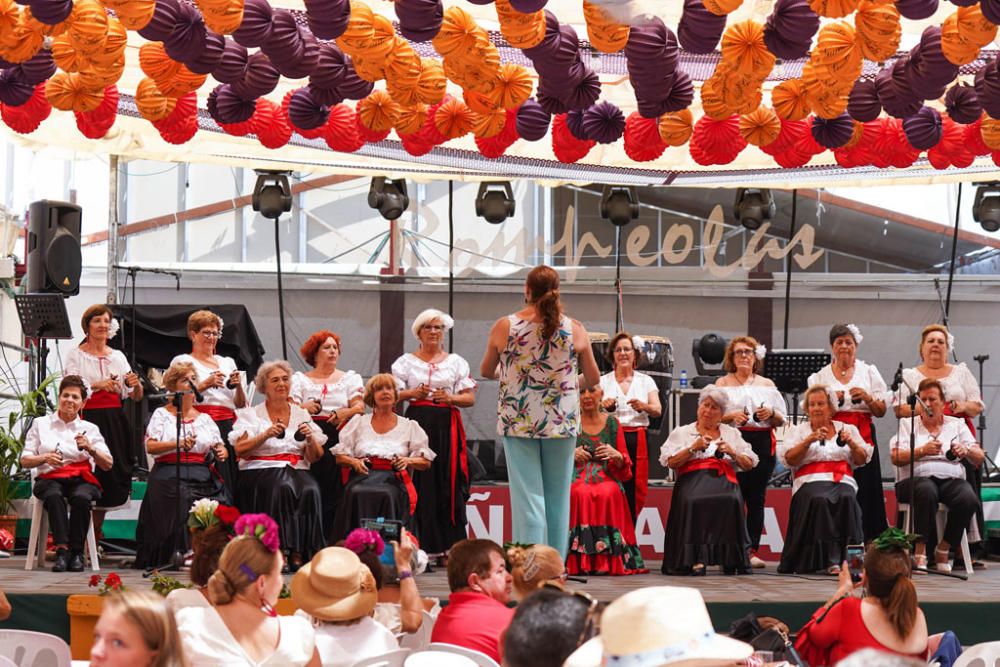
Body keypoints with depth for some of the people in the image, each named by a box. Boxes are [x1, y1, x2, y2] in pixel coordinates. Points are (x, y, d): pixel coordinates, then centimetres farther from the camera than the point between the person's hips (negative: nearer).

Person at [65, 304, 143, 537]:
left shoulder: (118, 357, 14)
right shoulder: (75, 355, 3)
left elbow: (136, 396, 11)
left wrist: (136, 384, -12)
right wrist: (98, 385, -26)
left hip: (114, 421, 5)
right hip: (88, 419, -4)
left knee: (109, 481, 5)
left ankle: (95, 541, 16)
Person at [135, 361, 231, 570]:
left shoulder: (205, 418, 22)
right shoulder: (162, 415, 10)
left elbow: (221, 448, 22)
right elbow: (150, 446, -3)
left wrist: (221, 453, -3)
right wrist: (178, 444, -17)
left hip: (203, 474, 4)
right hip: (170, 473, -3)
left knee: (220, 505, -24)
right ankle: (181, 555, -26)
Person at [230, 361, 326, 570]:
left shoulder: (301, 415, 18)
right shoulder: (251, 415, 10)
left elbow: (315, 457, 11)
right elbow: (240, 450, -4)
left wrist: (310, 438, -9)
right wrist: (266, 435, -16)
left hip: (297, 469, 2)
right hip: (261, 472, -2)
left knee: (310, 490, -31)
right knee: (284, 488, -35)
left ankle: (299, 554, -29)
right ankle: (282, 550, -32)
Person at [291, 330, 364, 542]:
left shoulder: (350, 378, 16)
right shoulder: (300, 379, 15)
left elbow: (360, 406, 4)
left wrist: (346, 413, -18)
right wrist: (304, 408, -18)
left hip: (339, 437, 1)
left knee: (336, 490, -8)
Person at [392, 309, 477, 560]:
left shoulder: (456, 362, 14)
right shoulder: (406, 362, 12)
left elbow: (470, 398, 9)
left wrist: (451, 398, -9)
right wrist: (413, 393, -13)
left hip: (447, 426, 1)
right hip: (417, 422, -1)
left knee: (449, 482, -4)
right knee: (420, 483, -8)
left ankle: (449, 545, -2)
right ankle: (421, 545, -6)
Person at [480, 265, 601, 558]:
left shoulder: (504, 327, -5)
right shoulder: (575, 329, -3)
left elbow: (486, 371, 10)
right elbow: (594, 379, 5)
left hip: (518, 422, -1)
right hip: (562, 422, 1)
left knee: (528, 498, 0)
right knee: (558, 499, 9)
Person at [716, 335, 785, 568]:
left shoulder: (767, 385, 17)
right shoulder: (723, 384, 11)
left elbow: (782, 420, 16)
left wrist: (771, 413, -5)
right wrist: (731, 416, -14)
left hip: (763, 443, 2)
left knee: (756, 498, -1)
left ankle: (753, 550, 0)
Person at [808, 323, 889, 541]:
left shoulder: (868, 372, 12)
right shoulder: (820, 376, 11)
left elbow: (881, 411, 9)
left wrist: (867, 398, -9)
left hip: (863, 438, 0)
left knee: (865, 490, -7)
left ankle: (868, 542, -5)